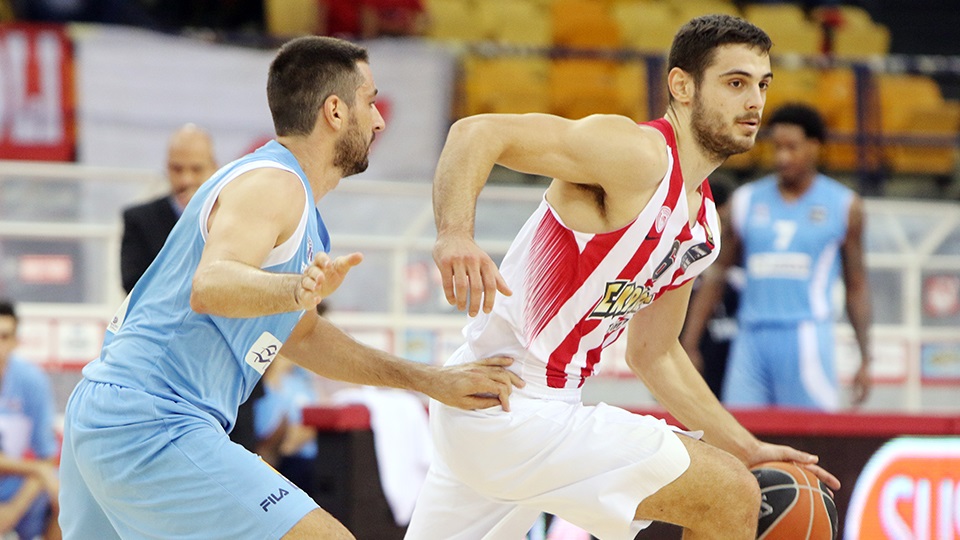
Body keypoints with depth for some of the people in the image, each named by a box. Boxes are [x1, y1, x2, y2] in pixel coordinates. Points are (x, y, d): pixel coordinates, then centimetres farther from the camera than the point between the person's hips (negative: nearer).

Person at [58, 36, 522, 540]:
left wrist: (427, 380, 25)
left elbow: (302, 335, 29)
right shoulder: (271, 184, -11)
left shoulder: (287, 193, 21)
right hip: (151, 427, -11)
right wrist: (297, 289, -50)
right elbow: (210, 286, -31)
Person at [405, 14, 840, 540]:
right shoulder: (638, 153, -14)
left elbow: (653, 354, 26)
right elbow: (477, 132, -23)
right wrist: (454, 234, -41)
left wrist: (747, 450, 22)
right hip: (511, 411, -10)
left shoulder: (702, 226, 15)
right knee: (730, 497, -9)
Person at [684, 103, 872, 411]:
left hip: (807, 340, -2)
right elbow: (716, 273, 15)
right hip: (751, 338, 2)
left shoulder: (844, 206, 7)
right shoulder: (745, 202, 12)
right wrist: (688, 346, 9)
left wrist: (865, 361, 4)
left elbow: (856, 287, 10)